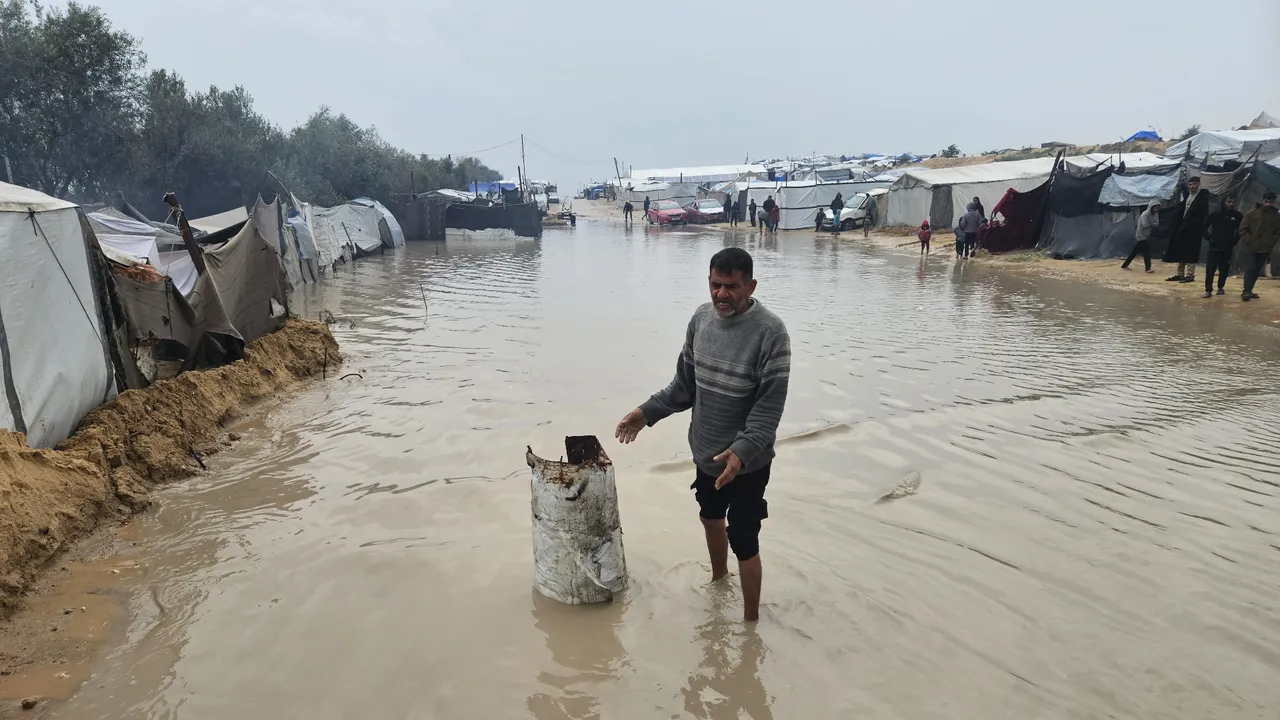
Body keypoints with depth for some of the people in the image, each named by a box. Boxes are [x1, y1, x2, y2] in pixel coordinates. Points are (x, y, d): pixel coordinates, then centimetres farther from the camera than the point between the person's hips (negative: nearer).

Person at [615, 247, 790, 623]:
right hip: (705, 452, 7)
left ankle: (751, 620, 24)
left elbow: (770, 405, -23)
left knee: (743, 542, 3)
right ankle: (718, 578, 54)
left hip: (747, 462, -6)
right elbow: (685, 384, 7)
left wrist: (742, 450, -35)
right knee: (710, 518, 27)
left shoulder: (770, 332, -22)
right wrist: (648, 412, -2)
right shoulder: (701, 317, -4)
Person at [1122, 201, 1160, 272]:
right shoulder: (1145, 214, -17)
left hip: (1146, 236, 8)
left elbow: (1157, 224, 0)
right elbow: (1145, 225, -23)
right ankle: (1148, 268, -10)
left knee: (1134, 252, 11)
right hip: (1141, 236, -8)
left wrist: (1150, 224, -16)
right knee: (1146, 251, -11)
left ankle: (1124, 266, 17)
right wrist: (1152, 224, -6)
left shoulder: (1155, 214, 8)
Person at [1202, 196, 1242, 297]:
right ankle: (1208, 290, -5)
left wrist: (1235, 240, 4)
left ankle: (1221, 287, 23)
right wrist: (1209, 238, 0)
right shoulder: (1215, 214, -2)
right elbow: (1205, 226, 8)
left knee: (1224, 269, 6)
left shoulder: (1237, 215, -1)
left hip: (1228, 247, 1)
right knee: (1210, 269, -6)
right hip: (1214, 246, -1)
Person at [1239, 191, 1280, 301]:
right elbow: (1243, 229, -3)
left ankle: (1248, 290, 15)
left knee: (1257, 270, 8)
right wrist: (1250, 242, -10)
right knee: (1251, 269, -9)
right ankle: (1246, 291, -11)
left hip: (1266, 249, 3)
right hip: (1252, 247, -3)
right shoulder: (1252, 213, -3)